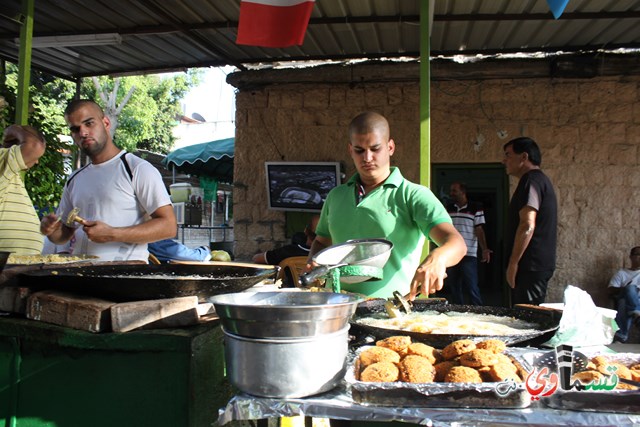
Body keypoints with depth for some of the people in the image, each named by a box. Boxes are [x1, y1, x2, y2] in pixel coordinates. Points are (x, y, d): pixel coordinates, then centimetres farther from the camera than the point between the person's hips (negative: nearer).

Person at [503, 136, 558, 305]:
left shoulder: (531, 180, -11)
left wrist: (513, 263, -20)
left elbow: (527, 225, -22)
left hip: (531, 266, -10)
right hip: (540, 265, 10)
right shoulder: (541, 179, 22)